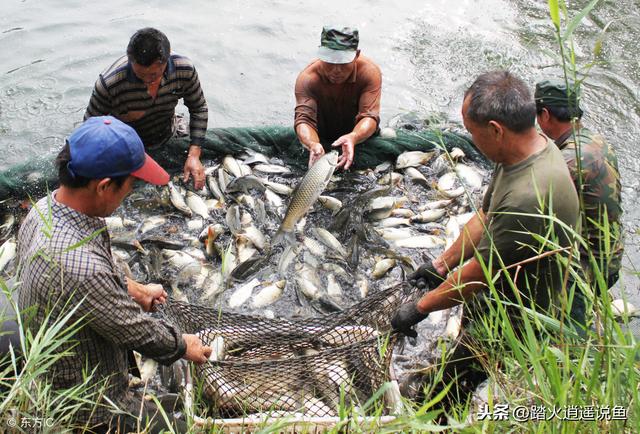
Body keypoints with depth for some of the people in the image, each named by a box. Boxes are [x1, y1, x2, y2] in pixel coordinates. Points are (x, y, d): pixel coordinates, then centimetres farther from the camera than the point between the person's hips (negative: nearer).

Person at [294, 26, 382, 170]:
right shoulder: (307, 78, -25)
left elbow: (370, 116, -31)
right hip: (321, 140, 0)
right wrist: (313, 144, -58)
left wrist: (353, 138, -55)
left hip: (357, 138, 1)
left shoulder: (370, 72, -23)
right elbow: (304, 119, -34)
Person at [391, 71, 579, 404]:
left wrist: (419, 308, -12)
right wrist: (442, 263, 13)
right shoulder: (532, 147, -6)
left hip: (511, 324, -9)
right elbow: (485, 218, 7)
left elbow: (477, 274, -26)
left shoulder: (529, 197, -38)